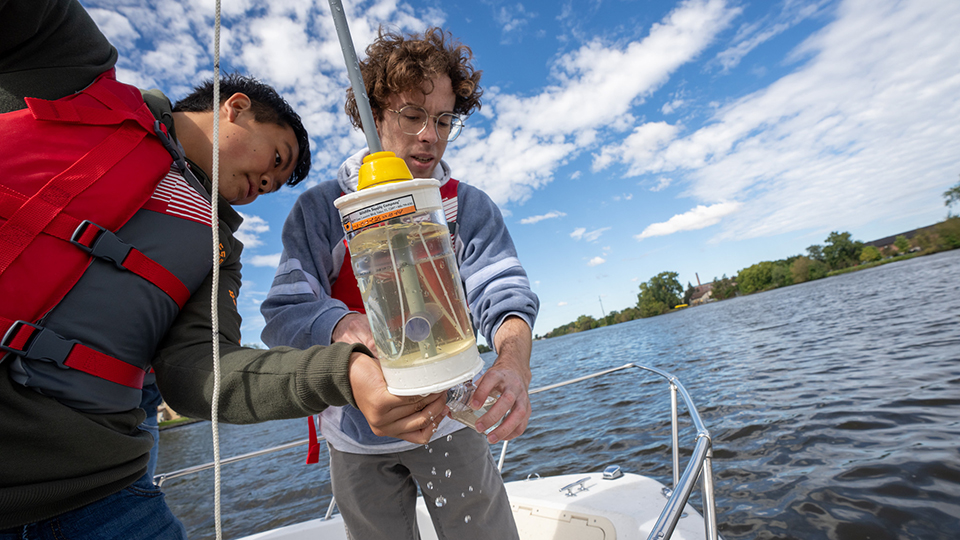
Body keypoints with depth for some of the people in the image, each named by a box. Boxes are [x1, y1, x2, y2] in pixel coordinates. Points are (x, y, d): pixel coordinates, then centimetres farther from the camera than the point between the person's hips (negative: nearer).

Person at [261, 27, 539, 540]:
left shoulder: (470, 208, -4)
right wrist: (345, 325, -37)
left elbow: (502, 291, -16)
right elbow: (284, 311, -14)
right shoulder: (322, 208, -7)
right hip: (356, 434, 0)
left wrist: (514, 356, -38)